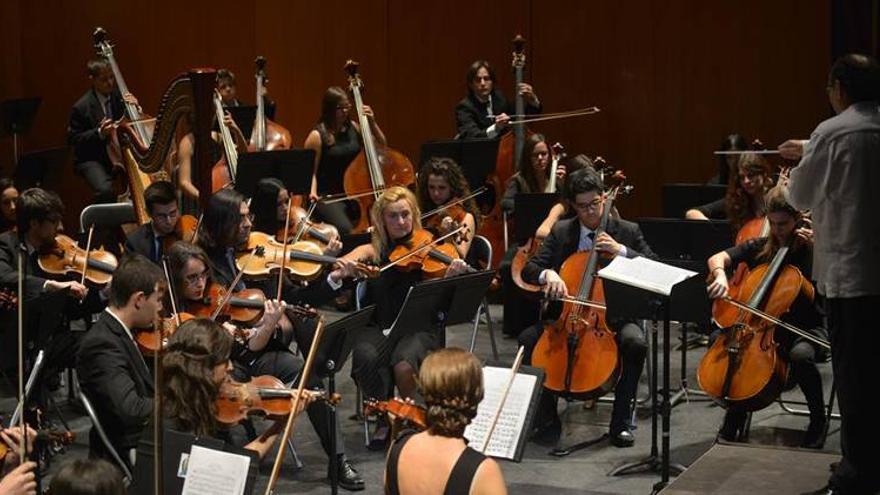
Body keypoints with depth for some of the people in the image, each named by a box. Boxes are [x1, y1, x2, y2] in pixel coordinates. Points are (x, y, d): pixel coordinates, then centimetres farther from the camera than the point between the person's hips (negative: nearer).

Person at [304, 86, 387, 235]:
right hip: (328, 197, -5)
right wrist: (313, 192, -21)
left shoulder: (353, 128, 11)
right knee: (346, 229, -33)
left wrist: (372, 123, 5)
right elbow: (311, 170, -4)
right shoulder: (318, 135, -4)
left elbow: (382, 145, 19)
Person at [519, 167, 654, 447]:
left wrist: (621, 251, -18)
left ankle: (621, 421, -17)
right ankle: (548, 417, -6)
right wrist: (547, 274, -22)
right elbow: (529, 269, 2)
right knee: (528, 339, -22)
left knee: (636, 343, -33)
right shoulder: (561, 232, 7)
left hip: (613, 317, -2)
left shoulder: (627, 232, 2)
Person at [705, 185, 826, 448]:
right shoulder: (758, 247, 7)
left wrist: (817, 249, -21)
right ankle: (734, 420, -8)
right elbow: (717, 258, -3)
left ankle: (818, 420, -9)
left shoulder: (810, 249, -2)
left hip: (806, 329, -3)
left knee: (800, 355, -36)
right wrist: (720, 275, -25)